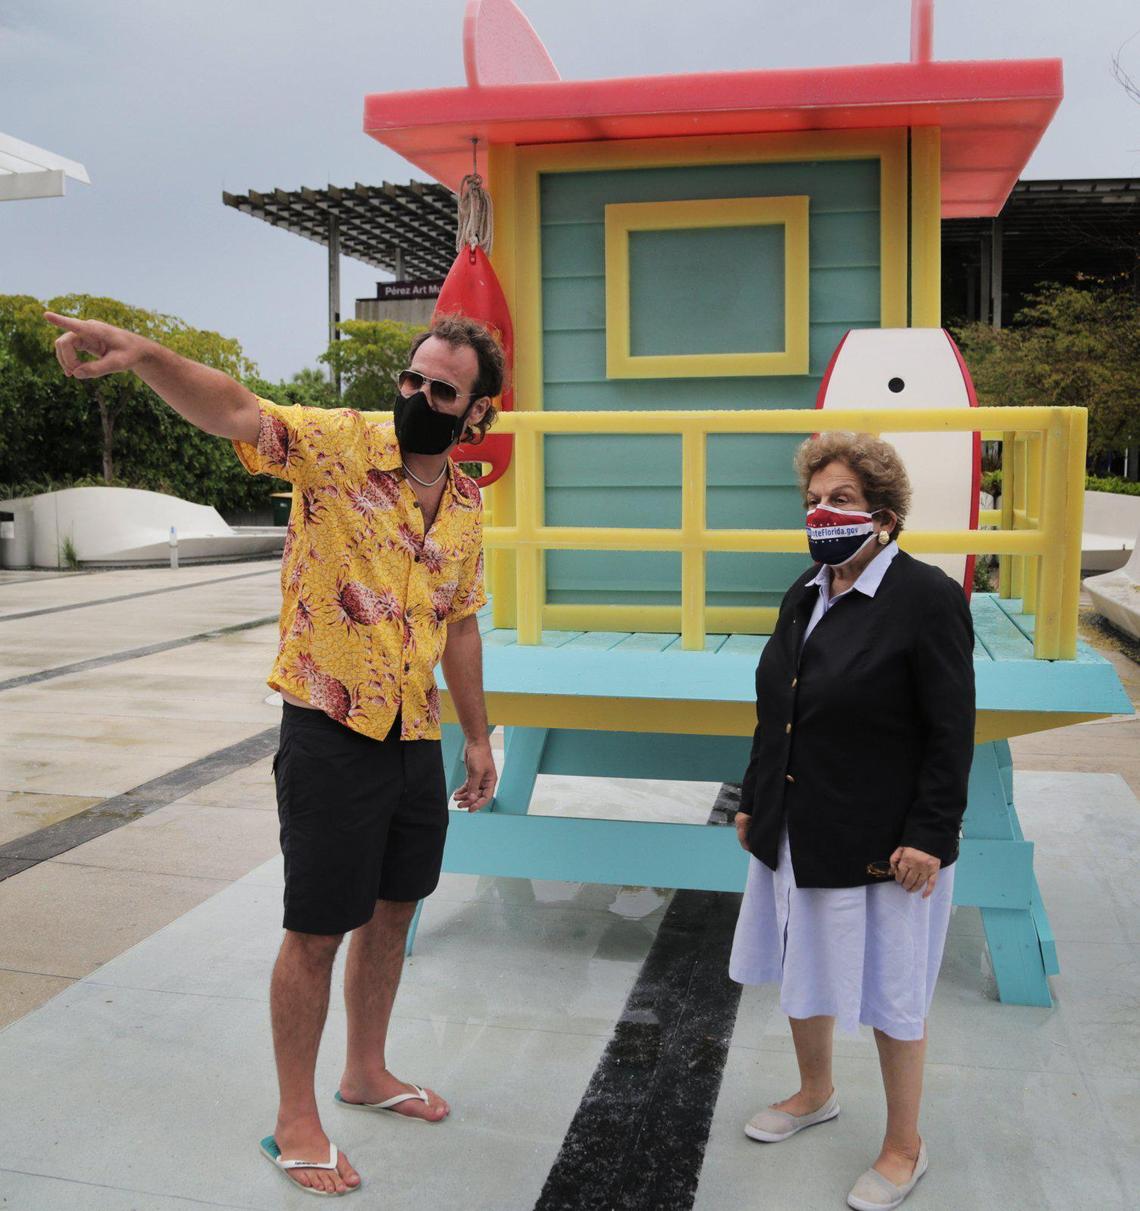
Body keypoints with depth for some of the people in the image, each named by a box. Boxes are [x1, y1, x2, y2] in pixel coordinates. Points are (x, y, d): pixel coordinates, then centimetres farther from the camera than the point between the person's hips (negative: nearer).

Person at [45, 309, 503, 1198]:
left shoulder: (467, 505, 6)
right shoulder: (339, 443, -11)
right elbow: (234, 409, -29)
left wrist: (479, 736, 19)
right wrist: (146, 354, -49)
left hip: (418, 741, 6)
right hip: (330, 735, -6)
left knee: (392, 909, 19)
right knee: (318, 930, 5)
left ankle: (367, 1072, 41)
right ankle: (296, 1120, 25)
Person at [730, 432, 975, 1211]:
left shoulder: (928, 597, -16)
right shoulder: (805, 595, 6)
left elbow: (951, 733, -16)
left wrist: (928, 835, -18)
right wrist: (754, 802, 12)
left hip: (881, 845, -7)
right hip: (798, 833, 7)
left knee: (891, 996, 9)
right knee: (802, 974, 22)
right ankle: (816, 1094, 47)